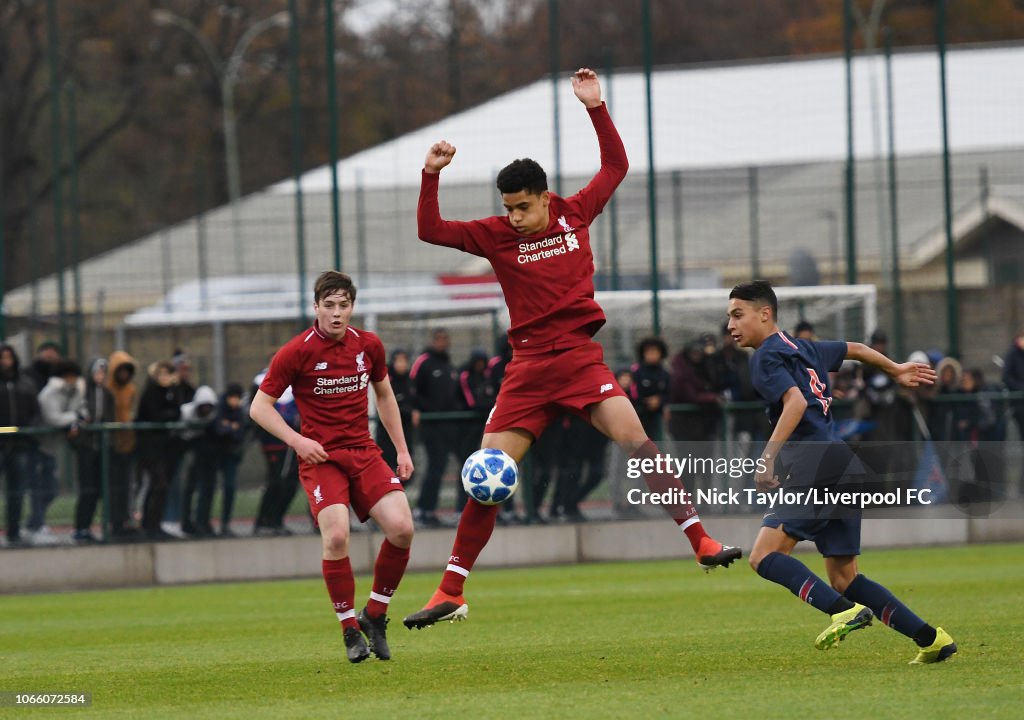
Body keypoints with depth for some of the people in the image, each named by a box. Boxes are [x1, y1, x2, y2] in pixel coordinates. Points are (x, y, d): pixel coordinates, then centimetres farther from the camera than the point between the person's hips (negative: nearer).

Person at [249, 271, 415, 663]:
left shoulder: (368, 345, 6)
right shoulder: (297, 352, -7)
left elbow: (384, 395, 22)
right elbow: (259, 406, -3)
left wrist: (402, 450, 18)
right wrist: (297, 440, -16)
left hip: (364, 452, 4)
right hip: (320, 457, -4)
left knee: (401, 528, -15)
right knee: (336, 535, -24)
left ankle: (375, 615, 7)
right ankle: (351, 630, -7)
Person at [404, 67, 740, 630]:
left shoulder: (575, 214, 6)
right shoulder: (497, 236, 4)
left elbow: (616, 166, 14)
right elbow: (431, 231, 2)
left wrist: (595, 108, 5)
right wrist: (431, 176, -10)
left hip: (579, 356, -1)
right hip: (528, 367, 1)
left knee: (633, 437, -22)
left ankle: (701, 541, -19)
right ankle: (451, 593, 5)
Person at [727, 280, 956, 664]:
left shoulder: (767, 357, -4)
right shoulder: (802, 348, 23)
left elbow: (796, 401, -20)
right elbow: (855, 349, 38)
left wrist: (768, 456, -25)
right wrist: (895, 371, 54)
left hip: (817, 468, -9)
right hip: (845, 471, 9)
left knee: (765, 555, -17)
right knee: (843, 577, 12)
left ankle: (844, 611, -31)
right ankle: (931, 639, 7)